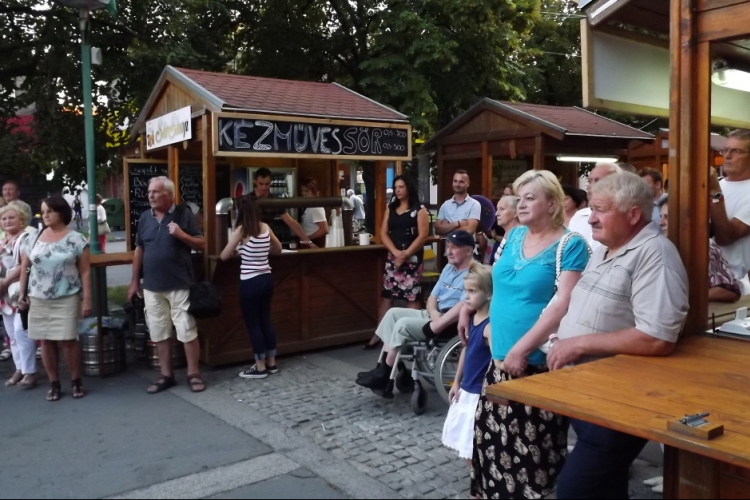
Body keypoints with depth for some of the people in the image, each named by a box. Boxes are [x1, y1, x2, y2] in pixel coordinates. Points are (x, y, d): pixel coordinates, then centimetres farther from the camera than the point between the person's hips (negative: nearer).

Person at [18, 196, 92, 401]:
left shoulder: (76, 239, -5)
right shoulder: (34, 238, 6)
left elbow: (85, 271, -5)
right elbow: (24, 267, 12)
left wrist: (87, 298, -9)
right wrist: (22, 293, 6)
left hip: (66, 299, -4)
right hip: (38, 300, 4)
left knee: (67, 340, -3)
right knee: (45, 341, 6)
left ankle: (76, 381, 14)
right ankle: (54, 384, 17)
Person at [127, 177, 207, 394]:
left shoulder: (183, 214, -4)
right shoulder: (145, 217, 9)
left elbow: (202, 244, -3)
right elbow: (139, 250, 14)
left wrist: (181, 235, -20)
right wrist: (135, 281, 13)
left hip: (180, 286, -4)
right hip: (152, 287, 4)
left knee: (188, 331, 0)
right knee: (159, 333, 10)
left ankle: (194, 374, 13)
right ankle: (166, 376, 22)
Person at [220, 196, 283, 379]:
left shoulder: (241, 230, -13)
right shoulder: (266, 228, 3)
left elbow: (224, 256, -6)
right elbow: (278, 249, 19)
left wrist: (237, 251, 13)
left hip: (250, 282, -6)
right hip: (266, 279, 6)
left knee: (253, 324, 5)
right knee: (265, 320, 16)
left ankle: (260, 367, 12)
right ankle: (271, 363, 24)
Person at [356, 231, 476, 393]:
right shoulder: (449, 268, 15)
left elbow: (463, 308, -26)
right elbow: (433, 297, 14)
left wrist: (434, 327, -26)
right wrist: (433, 313, -9)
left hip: (451, 325, -10)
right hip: (434, 316, 10)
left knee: (404, 324, -21)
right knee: (394, 313, 0)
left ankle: (385, 374, -9)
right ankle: (383, 366, -4)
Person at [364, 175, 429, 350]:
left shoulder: (419, 209, -2)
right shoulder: (390, 208, 13)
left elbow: (423, 235, -9)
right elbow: (384, 233, 7)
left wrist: (405, 254, -14)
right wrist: (396, 253, -9)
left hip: (412, 258, -5)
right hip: (392, 257, 5)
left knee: (412, 297, -5)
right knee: (386, 295, 6)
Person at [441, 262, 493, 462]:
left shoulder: (490, 326, -22)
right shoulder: (471, 320, 4)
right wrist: (457, 382, 17)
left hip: (480, 394, -9)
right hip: (466, 390, 9)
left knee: (475, 448, 0)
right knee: (465, 445, 19)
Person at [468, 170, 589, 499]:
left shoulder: (571, 245, -10)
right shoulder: (513, 236, 11)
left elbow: (562, 305, -19)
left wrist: (521, 349, -23)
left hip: (539, 364, -6)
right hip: (500, 359, 6)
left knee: (532, 447, 0)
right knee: (491, 439, 12)